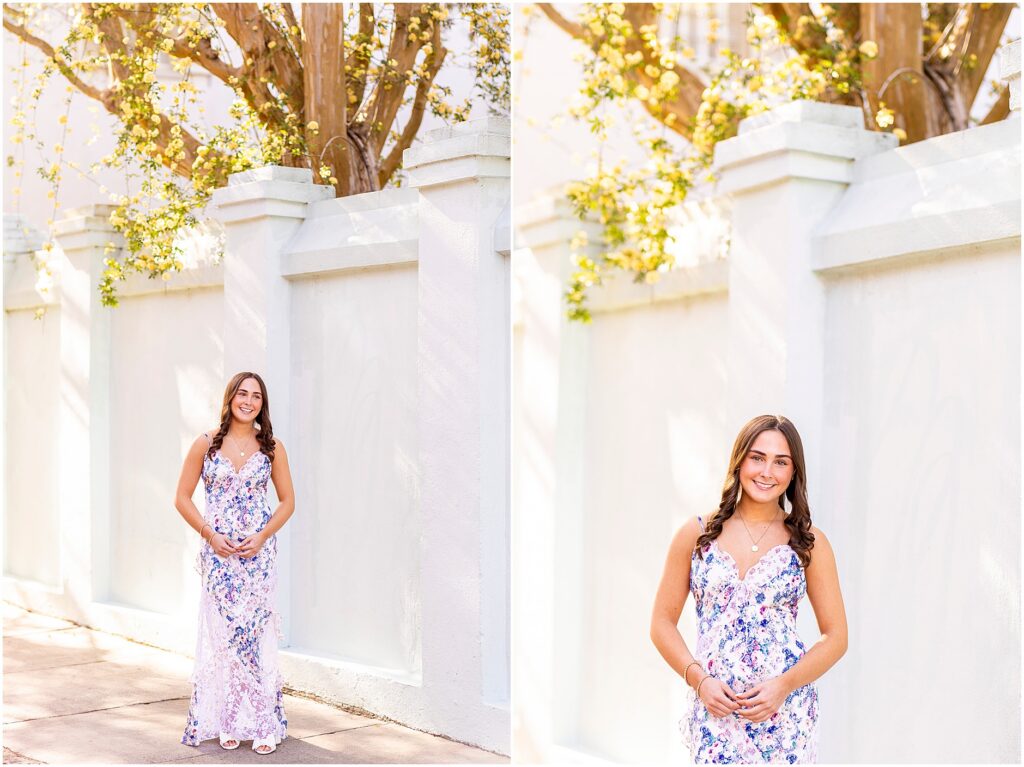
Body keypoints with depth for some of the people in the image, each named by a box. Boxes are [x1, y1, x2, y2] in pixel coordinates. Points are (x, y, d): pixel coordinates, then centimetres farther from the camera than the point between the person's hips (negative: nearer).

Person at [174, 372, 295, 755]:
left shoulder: (271, 447, 4)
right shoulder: (206, 444, 3)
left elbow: (287, 500, 8)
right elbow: (182, 497, 5)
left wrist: (262, 536, -7)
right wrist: (211, 534, -7)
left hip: (259, 552, 0)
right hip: (218, 552, 0)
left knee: (257, 633, -3)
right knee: (221, 634, 1)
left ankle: (263, 725, 3)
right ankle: (228, 723, 12)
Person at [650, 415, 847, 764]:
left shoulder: (809, 543, 3)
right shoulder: (697, 534, 4)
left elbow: (836, 636, 4)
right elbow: (663, 622, 7)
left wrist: (784, 685, -10)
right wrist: (699, 680, -8)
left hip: (785, 713, 0)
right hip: (715, 711, 0)